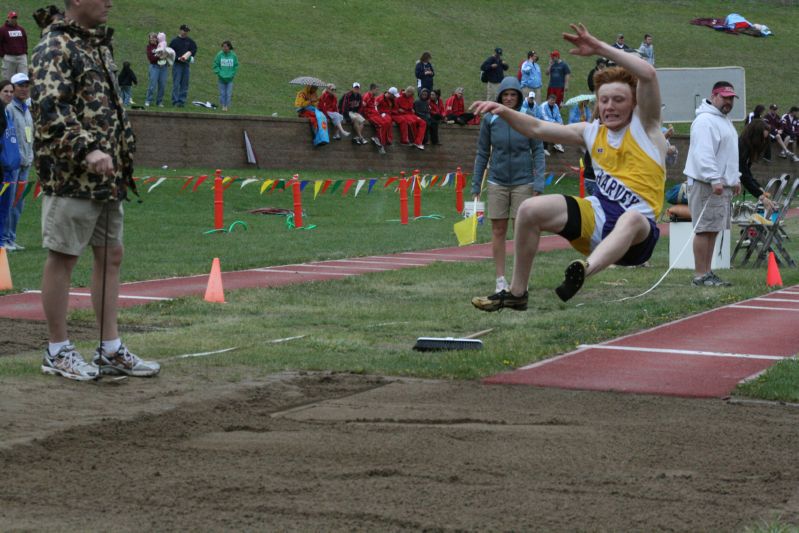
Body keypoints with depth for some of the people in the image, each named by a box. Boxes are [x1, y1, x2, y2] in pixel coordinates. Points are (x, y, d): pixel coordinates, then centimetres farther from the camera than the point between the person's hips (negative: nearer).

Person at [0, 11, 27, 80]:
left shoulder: (21, 29, 15)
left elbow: (25, 42, 22)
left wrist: (25, 52, 12)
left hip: (22, 57, 4)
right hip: (9, 58, -3)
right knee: (8, 79, -1)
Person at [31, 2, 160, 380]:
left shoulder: (99, 45, 18)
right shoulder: (55, 47, -11)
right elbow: (48, 109, -23)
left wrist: (123, 155, 20)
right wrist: (86, 150, -32)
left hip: (107, 175, 9)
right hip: (70, 176, -9)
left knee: (111, 256, 10)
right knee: (62, 258, -1)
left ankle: (110, 350, 17)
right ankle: (57, 352, 8)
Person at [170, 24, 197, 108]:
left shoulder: (190, 41, 10)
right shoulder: (174, 41, 0)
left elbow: (194, 49, 19)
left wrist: (191, 56, -1)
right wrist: (178, 58, -15)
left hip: (186, 65, 3)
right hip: (177, 65, -3)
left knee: (185, 84, 3)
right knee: (176, 84, -6)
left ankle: (182, 101, 7)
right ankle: (175, 101, -5)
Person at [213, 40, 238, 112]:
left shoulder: (233, 55, -3)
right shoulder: (219, 55, -6)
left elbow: (236, 66, 6)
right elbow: (216, 65, 0)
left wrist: (232, 75, -5)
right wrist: (219, 74, -10)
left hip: (230, 78, 0)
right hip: (221, 78, 0)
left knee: (229, 93, 0)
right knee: (222, 92, 3)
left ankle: (227, 105, 9)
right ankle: (222, 105, 15)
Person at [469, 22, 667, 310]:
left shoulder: (644, 126, -2)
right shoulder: (592, 132, 13)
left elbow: (648, 74, -19)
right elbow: (538, 128, 16)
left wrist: (599, 47, -21)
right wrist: (504, 111, -2)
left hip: (638, 229, -5)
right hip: (596, 216, 5)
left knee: (631, 220, -41)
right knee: (531, 210, -9)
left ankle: (584, 271, -70)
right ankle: (516, 292, 2)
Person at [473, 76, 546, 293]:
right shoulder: (490, 120, 0)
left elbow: (538, 151, 0)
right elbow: (482, 153, 6)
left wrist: (539, 182, -8)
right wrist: (476, 184, 4)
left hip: (523, 183, -1)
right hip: (497, 182, 1)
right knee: (498, 231, 4)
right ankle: (500, 279, 11)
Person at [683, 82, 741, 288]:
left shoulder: (725, 120, 21)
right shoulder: (705, 121, -13)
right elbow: (703, 154, -22)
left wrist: (735, 179, 26)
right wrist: (714, 180, -26)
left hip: (723, 185, 10)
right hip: (706, 185, -10)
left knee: (713, 230, 10)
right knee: (704, 229, -10)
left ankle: (707, 272, 14)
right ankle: (700, 275, -9)